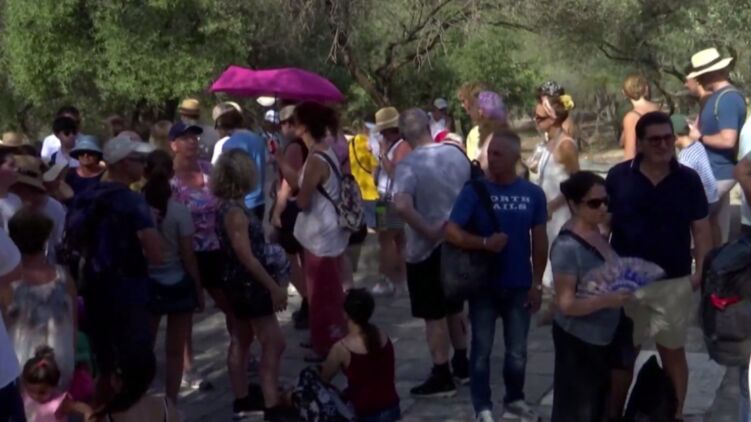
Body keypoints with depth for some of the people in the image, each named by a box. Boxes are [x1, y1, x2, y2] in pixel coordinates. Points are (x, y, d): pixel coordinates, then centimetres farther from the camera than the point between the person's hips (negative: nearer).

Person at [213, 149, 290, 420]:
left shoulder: (228, 207, 6)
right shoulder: (234, 211, -22)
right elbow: (246, 257, -24)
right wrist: (274, 287, -20)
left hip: (242, 284, 10)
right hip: (249, 284, -10)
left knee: (241, 340, 15)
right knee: (273, 344, -7)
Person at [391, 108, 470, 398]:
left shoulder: (409, 164, -20)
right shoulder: (457, 154, 0)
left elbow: (402, 205, -34)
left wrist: (428, 231, -23)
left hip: (426, 249, -6)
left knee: (434, 315, 6)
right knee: (455, 307, 22)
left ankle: (442, 378, 14)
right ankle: (462, 365, 34)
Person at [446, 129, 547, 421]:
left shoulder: (533, 194, -2)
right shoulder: (475, 190, -9)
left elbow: (539, 241, 4)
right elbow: (451, 232, -14)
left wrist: (537, 283, 2)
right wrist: (485, 243, -27)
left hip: (519, 286, 2)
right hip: (483, 284, -2)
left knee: (517, 351, 13)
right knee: (482, 349, 8)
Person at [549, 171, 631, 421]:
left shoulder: (601, 236, 3)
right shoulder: (567, 247, -22)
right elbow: (566, 304, -23)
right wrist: (606, 300, -34)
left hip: (604, 336, 9)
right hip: (577, 340, -8)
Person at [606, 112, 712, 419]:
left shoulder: (689, 179, -3)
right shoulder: (618, 176, -5)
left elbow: (701, 229, 1)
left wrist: (701, 271, -8)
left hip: (674, 282, 0)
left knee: (673, 352, 11)